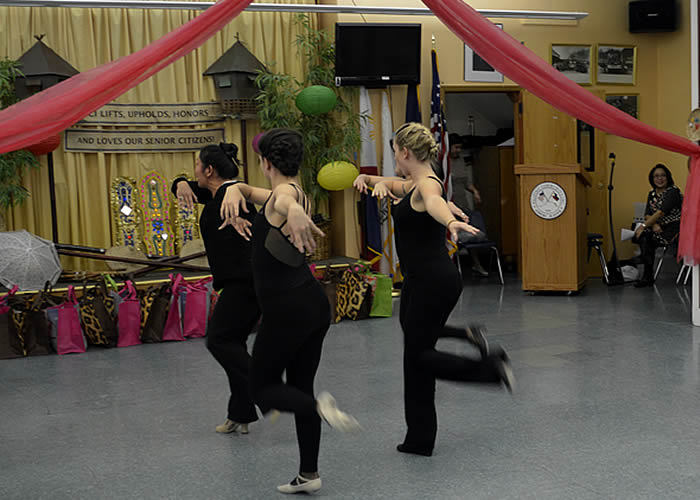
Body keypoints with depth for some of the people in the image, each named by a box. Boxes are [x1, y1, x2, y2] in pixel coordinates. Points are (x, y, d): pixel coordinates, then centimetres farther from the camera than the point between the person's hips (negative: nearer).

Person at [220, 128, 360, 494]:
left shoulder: (283, 194, -15)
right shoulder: (295, 194, 14)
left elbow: (289, 201, -43)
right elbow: (245, 189, 23)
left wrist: (295, 214, -67)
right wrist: (234, 191, -2)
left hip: (286, 310, -9)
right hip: (315, 304, 9)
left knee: (262, 388, 7)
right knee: (301, 386, 16)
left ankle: (319, 408, -20)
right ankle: (309, 475, 22)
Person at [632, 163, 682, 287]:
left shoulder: (673, 191, -10)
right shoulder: (652, 194, 13)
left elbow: (661, 213, -20)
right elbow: (647, 214, 6)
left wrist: (643, 226, -24)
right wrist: (653, 225, -16)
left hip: (673, 229, -6)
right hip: (659, 228, 6)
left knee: (645, 236, -26)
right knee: (644, 236, -24)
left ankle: (647, 276, -17)